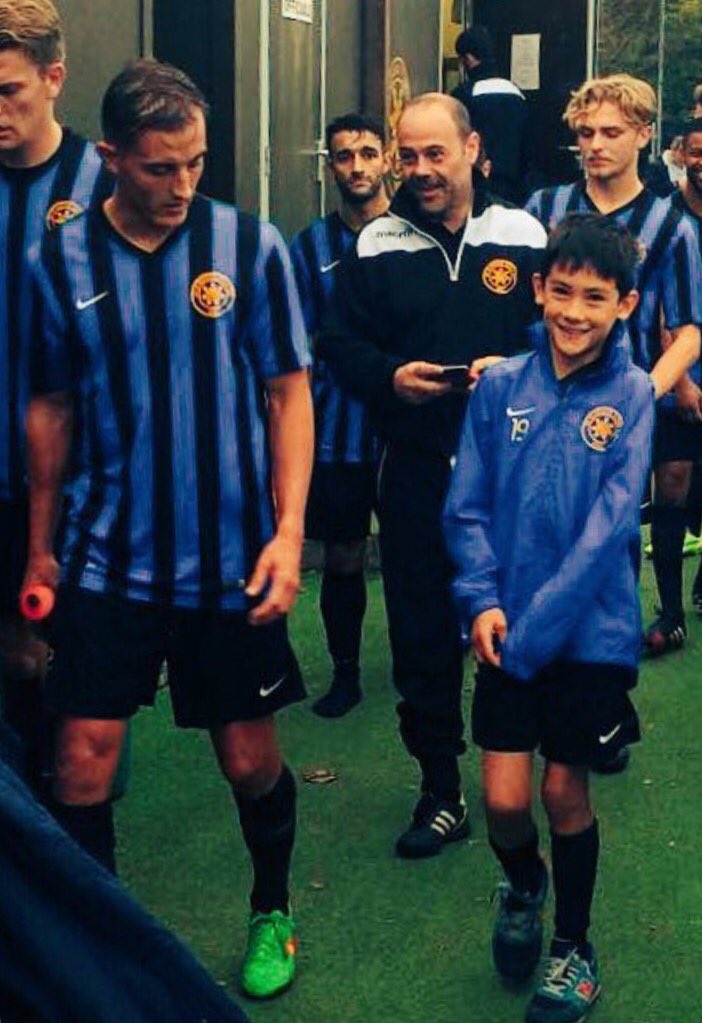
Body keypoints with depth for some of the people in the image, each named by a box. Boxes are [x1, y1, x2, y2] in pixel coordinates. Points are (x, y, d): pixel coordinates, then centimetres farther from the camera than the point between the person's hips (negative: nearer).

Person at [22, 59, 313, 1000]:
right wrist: (40, 548, 12)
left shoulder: (250, 246, -5)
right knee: (83, 760, -1)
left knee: (250, 759, 10)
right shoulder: (60, 262, -1)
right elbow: (51, 410, 8)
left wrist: (288, 531, -10)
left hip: (232, 559, -1)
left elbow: (288, 393, -1)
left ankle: (272, 911, 37)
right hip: (108, 559, 1)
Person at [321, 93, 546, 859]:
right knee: (421, 631, 6)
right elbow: (340, 343, 6)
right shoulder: (377, 244, 4)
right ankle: (441, 791, 20)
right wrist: (391, 377, -13)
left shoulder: (523, 236, 1)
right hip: (415, 471, 1)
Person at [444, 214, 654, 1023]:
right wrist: (482, 600, -13)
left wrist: (538, 622, -19)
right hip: (508, 623, 2)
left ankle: (573, 948, 32)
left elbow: (609, 524, -14)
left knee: (564, 791, 8)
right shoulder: (500, 386, -2)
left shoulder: (631, 394, -8)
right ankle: (522, 885, 35)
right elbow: (467, 507, 1)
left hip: (592, 629, -1)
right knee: (504, 798, 0)